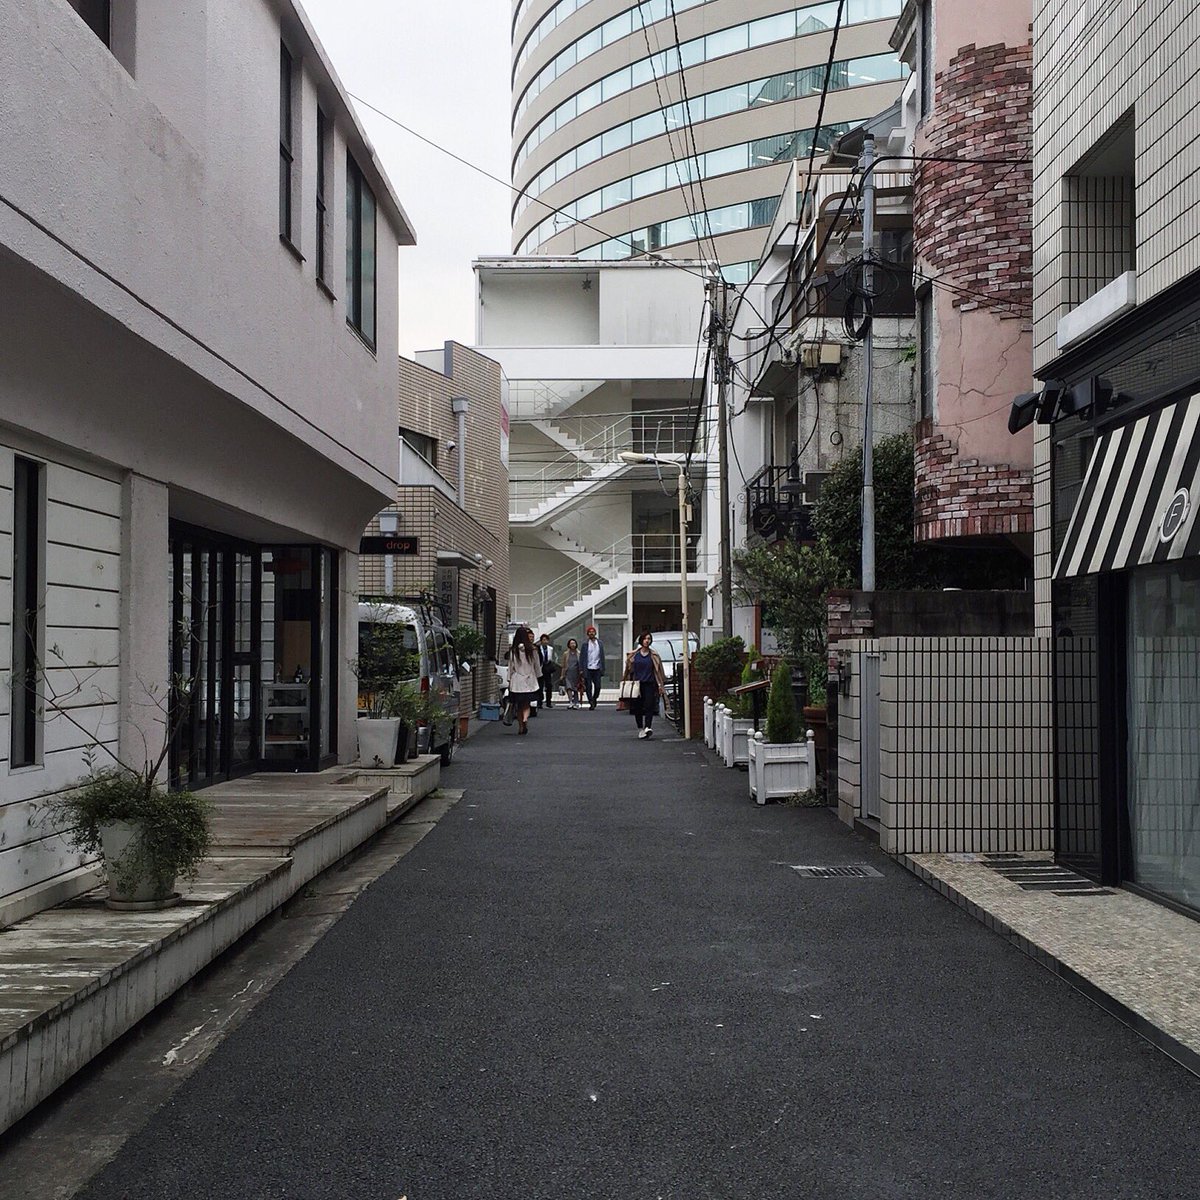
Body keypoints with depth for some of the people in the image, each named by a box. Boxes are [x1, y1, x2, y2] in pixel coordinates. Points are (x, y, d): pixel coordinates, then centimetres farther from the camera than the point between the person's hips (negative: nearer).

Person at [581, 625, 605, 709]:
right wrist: (582, 670, -6)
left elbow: (602, 657, 10)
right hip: (588, 669, -1)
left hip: (597, 668, 1)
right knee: (588, 687, -2)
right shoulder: (585, 644, 2)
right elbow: (583, 658, 1)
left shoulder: (600, 643, 8)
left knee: (598, 686, -2)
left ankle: (594, 699, 24)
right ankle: (591, 703, 8)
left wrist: (602, 669, 4)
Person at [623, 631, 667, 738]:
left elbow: (658, 670, 5)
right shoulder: (634, 655, 7)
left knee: (649, 706, -13)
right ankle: (640, 729, 16)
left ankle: (647, 728, -23)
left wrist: (660, 684, 0)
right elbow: (628, 669, 11)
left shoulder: (654, 655, 5)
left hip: (649, 684, -1)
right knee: (637, 707, 4)